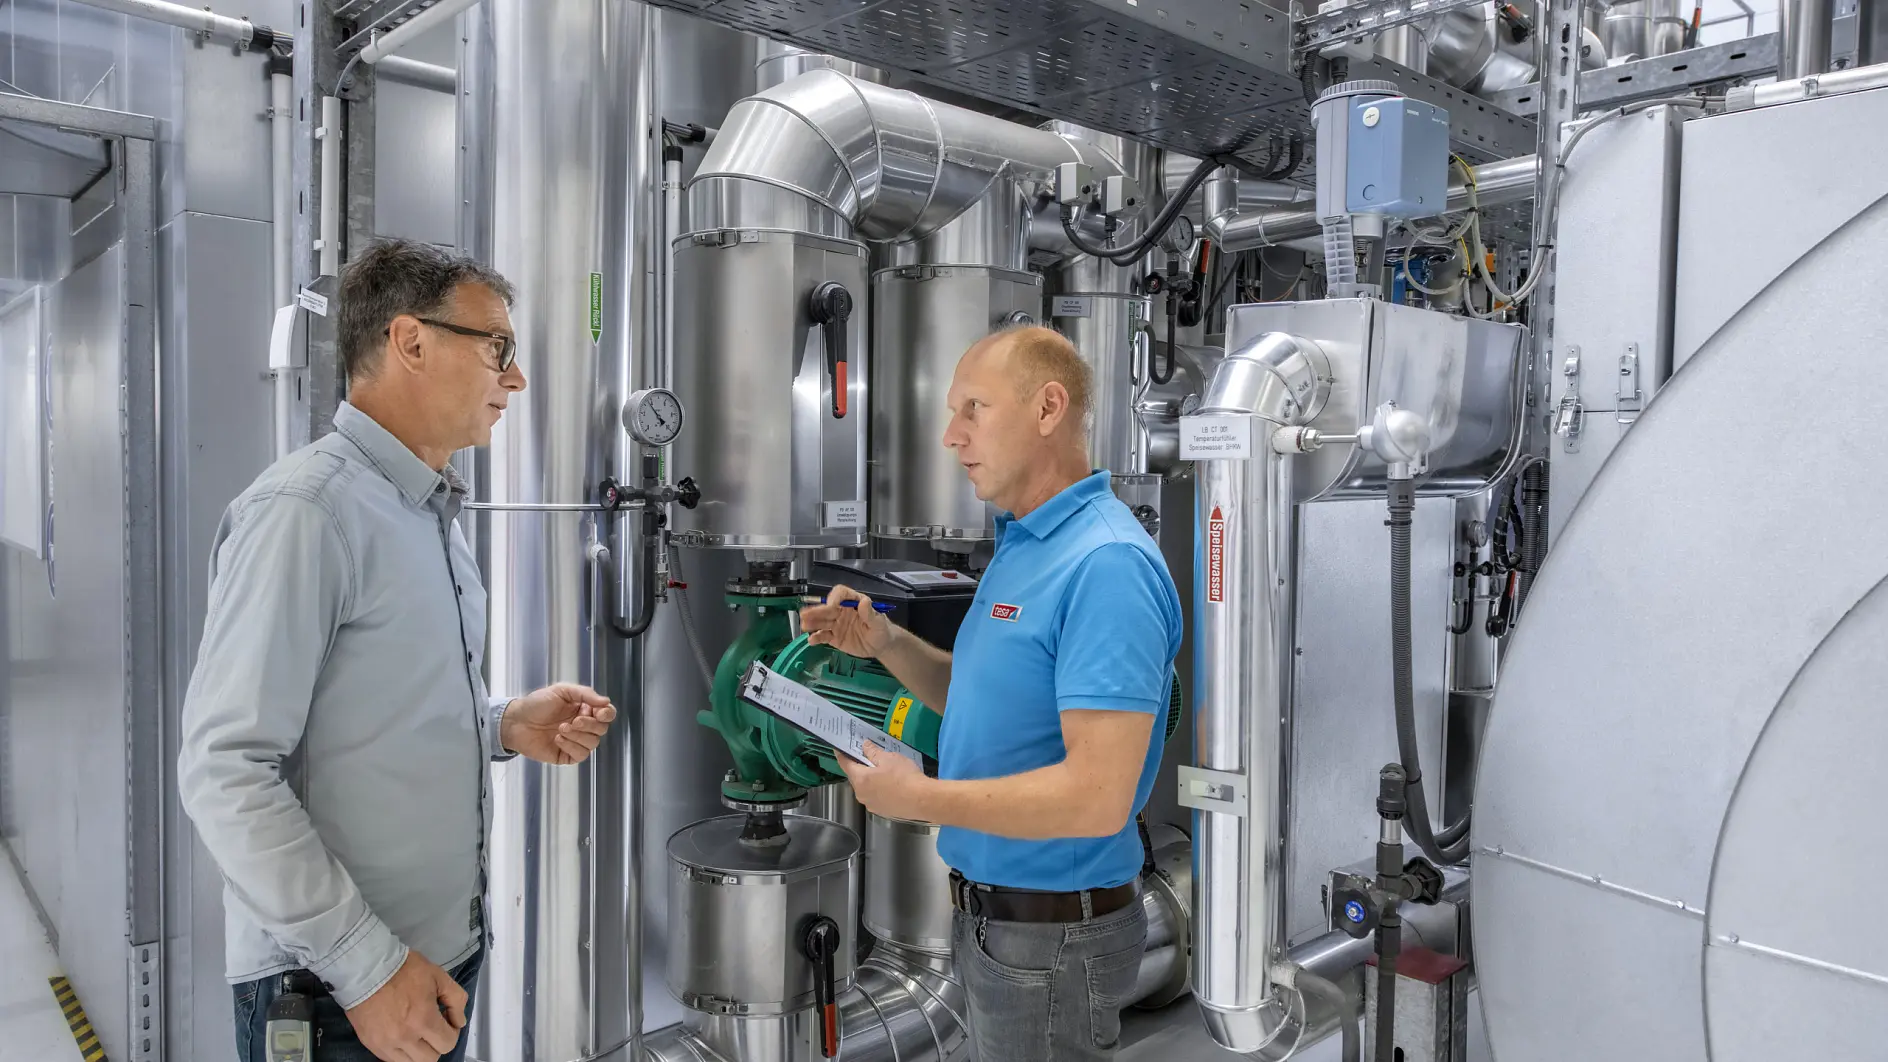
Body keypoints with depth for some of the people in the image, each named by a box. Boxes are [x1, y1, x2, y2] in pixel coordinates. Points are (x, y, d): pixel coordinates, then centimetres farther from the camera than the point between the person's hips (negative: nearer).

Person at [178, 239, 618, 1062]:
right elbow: (226, 772, -22)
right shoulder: (304, 510, -18)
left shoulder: (431, 515, 11)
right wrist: (365, 964, -21)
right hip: (338, 989, -8)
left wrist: (505, 726, 0)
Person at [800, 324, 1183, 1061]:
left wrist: (918, 798, -22)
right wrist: (886, 644, 0)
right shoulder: (1021, 545, 7)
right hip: (989, 910, 9)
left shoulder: (1106, 565, -24)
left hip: (1052, 933, -9)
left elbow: (1098, 797, -30)